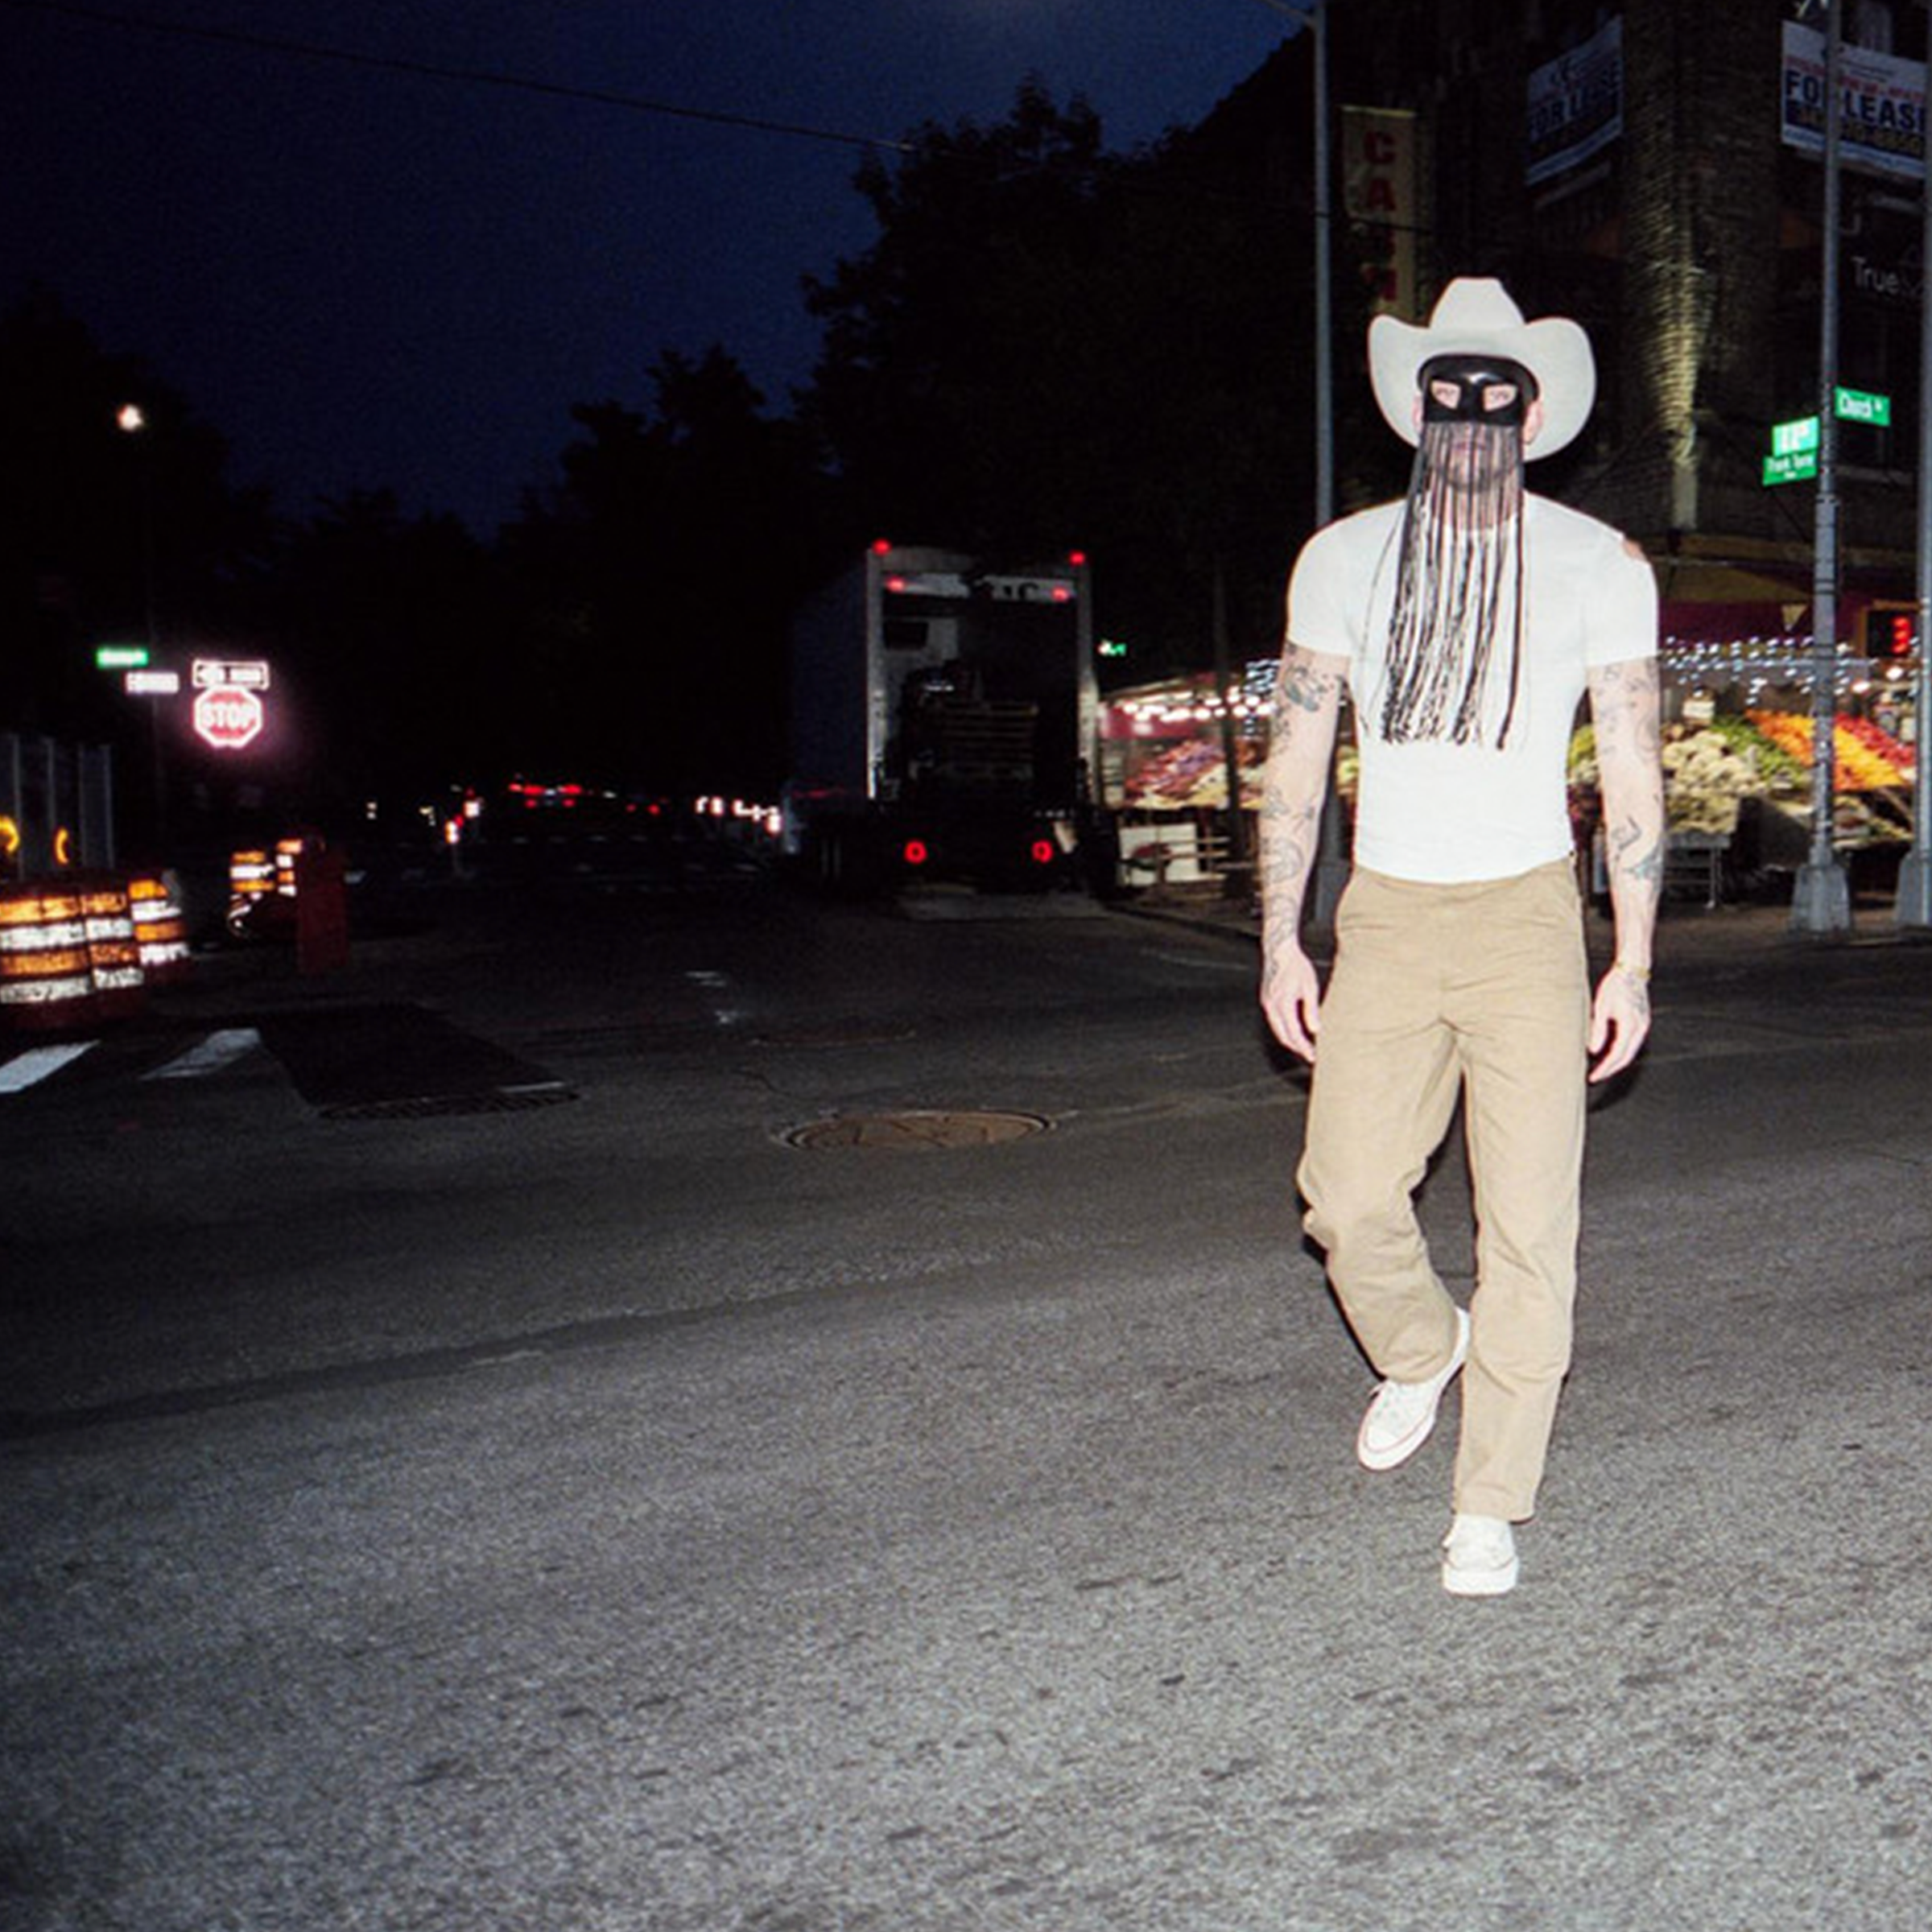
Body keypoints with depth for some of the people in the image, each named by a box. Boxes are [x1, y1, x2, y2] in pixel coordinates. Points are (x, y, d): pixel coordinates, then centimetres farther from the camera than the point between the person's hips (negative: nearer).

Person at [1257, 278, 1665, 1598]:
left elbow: (1633, 773, 4)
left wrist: (1633, 966, -2)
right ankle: (1423, 1351, 31)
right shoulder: (1344, 557, 7)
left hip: (1526, 918, -1)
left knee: (1529, 1222, -3)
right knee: (1346, 1196, -4)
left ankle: (1491, 1511, 13)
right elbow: (1298, 760, 7)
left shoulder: (1601, 566, 3)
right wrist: (1281, 942, 3)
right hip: (1383, 917, 2)